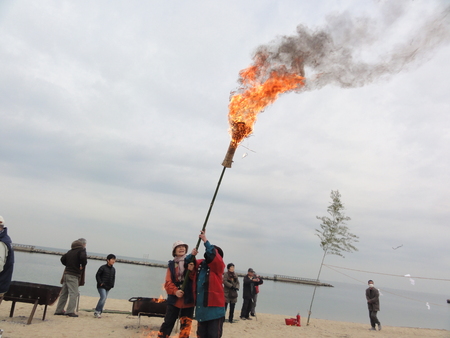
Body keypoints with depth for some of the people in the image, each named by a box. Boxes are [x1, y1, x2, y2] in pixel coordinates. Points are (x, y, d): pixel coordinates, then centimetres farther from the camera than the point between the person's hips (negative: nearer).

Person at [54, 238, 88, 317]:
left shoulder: (70, 251, 15)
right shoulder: (82, 250, -8)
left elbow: (62, 259, 18)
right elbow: (83, 257, -27)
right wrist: (83, 266, -12)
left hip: (66, 273, 8)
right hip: (73, 275, -8)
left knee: (64, 293, 15)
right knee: (73, 293, -4)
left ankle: (59, 310, 21)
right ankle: (70, 311, -8)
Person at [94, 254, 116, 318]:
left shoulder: (113, 269, 9)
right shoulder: (103, 267, -9)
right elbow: (97, 275, -5)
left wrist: (112, 285, 8)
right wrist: (100, 283, -11)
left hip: (108, 287, 6)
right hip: (101, 286, -6)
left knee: (104, 299, 8)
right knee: (103, 297, -19)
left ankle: (99, 312, 19)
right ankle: (96, 312, -8)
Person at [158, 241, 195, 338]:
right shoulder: (171, 265, 6)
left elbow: (196, 279, -5)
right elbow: (168, 282, -1)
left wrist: (191, 271, -25)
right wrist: (175, 291, -19)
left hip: (188, 299, -1)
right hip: (174, 299, 1)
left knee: (186, 324, 4)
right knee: (168, 323, 4)